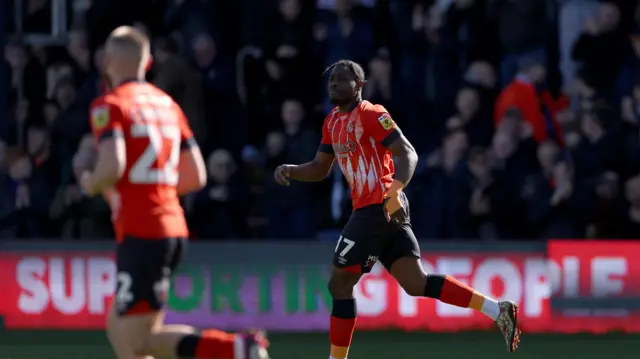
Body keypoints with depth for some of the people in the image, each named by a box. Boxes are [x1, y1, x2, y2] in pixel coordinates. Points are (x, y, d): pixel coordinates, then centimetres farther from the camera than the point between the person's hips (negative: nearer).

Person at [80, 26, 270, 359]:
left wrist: (91, 184, 0)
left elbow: (112, 168, -21)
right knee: (118, 329, 17)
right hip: (174, 229, 8)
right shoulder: (167, 104, 15)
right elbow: (196, 176, 15)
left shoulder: (109, 106, -7)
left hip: (140, 234, -8)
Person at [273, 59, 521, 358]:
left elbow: (408, 154, -17)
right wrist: (288, 170, 8)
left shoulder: (370, 115, -9)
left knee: (339, 284, -3)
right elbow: (319, 169, 27)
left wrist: (395, 192, -32)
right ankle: (497, 311, -3)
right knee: (416, 284, 2)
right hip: (378, 210, 9)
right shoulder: (332, 122, 18)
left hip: (379, 208, -9)